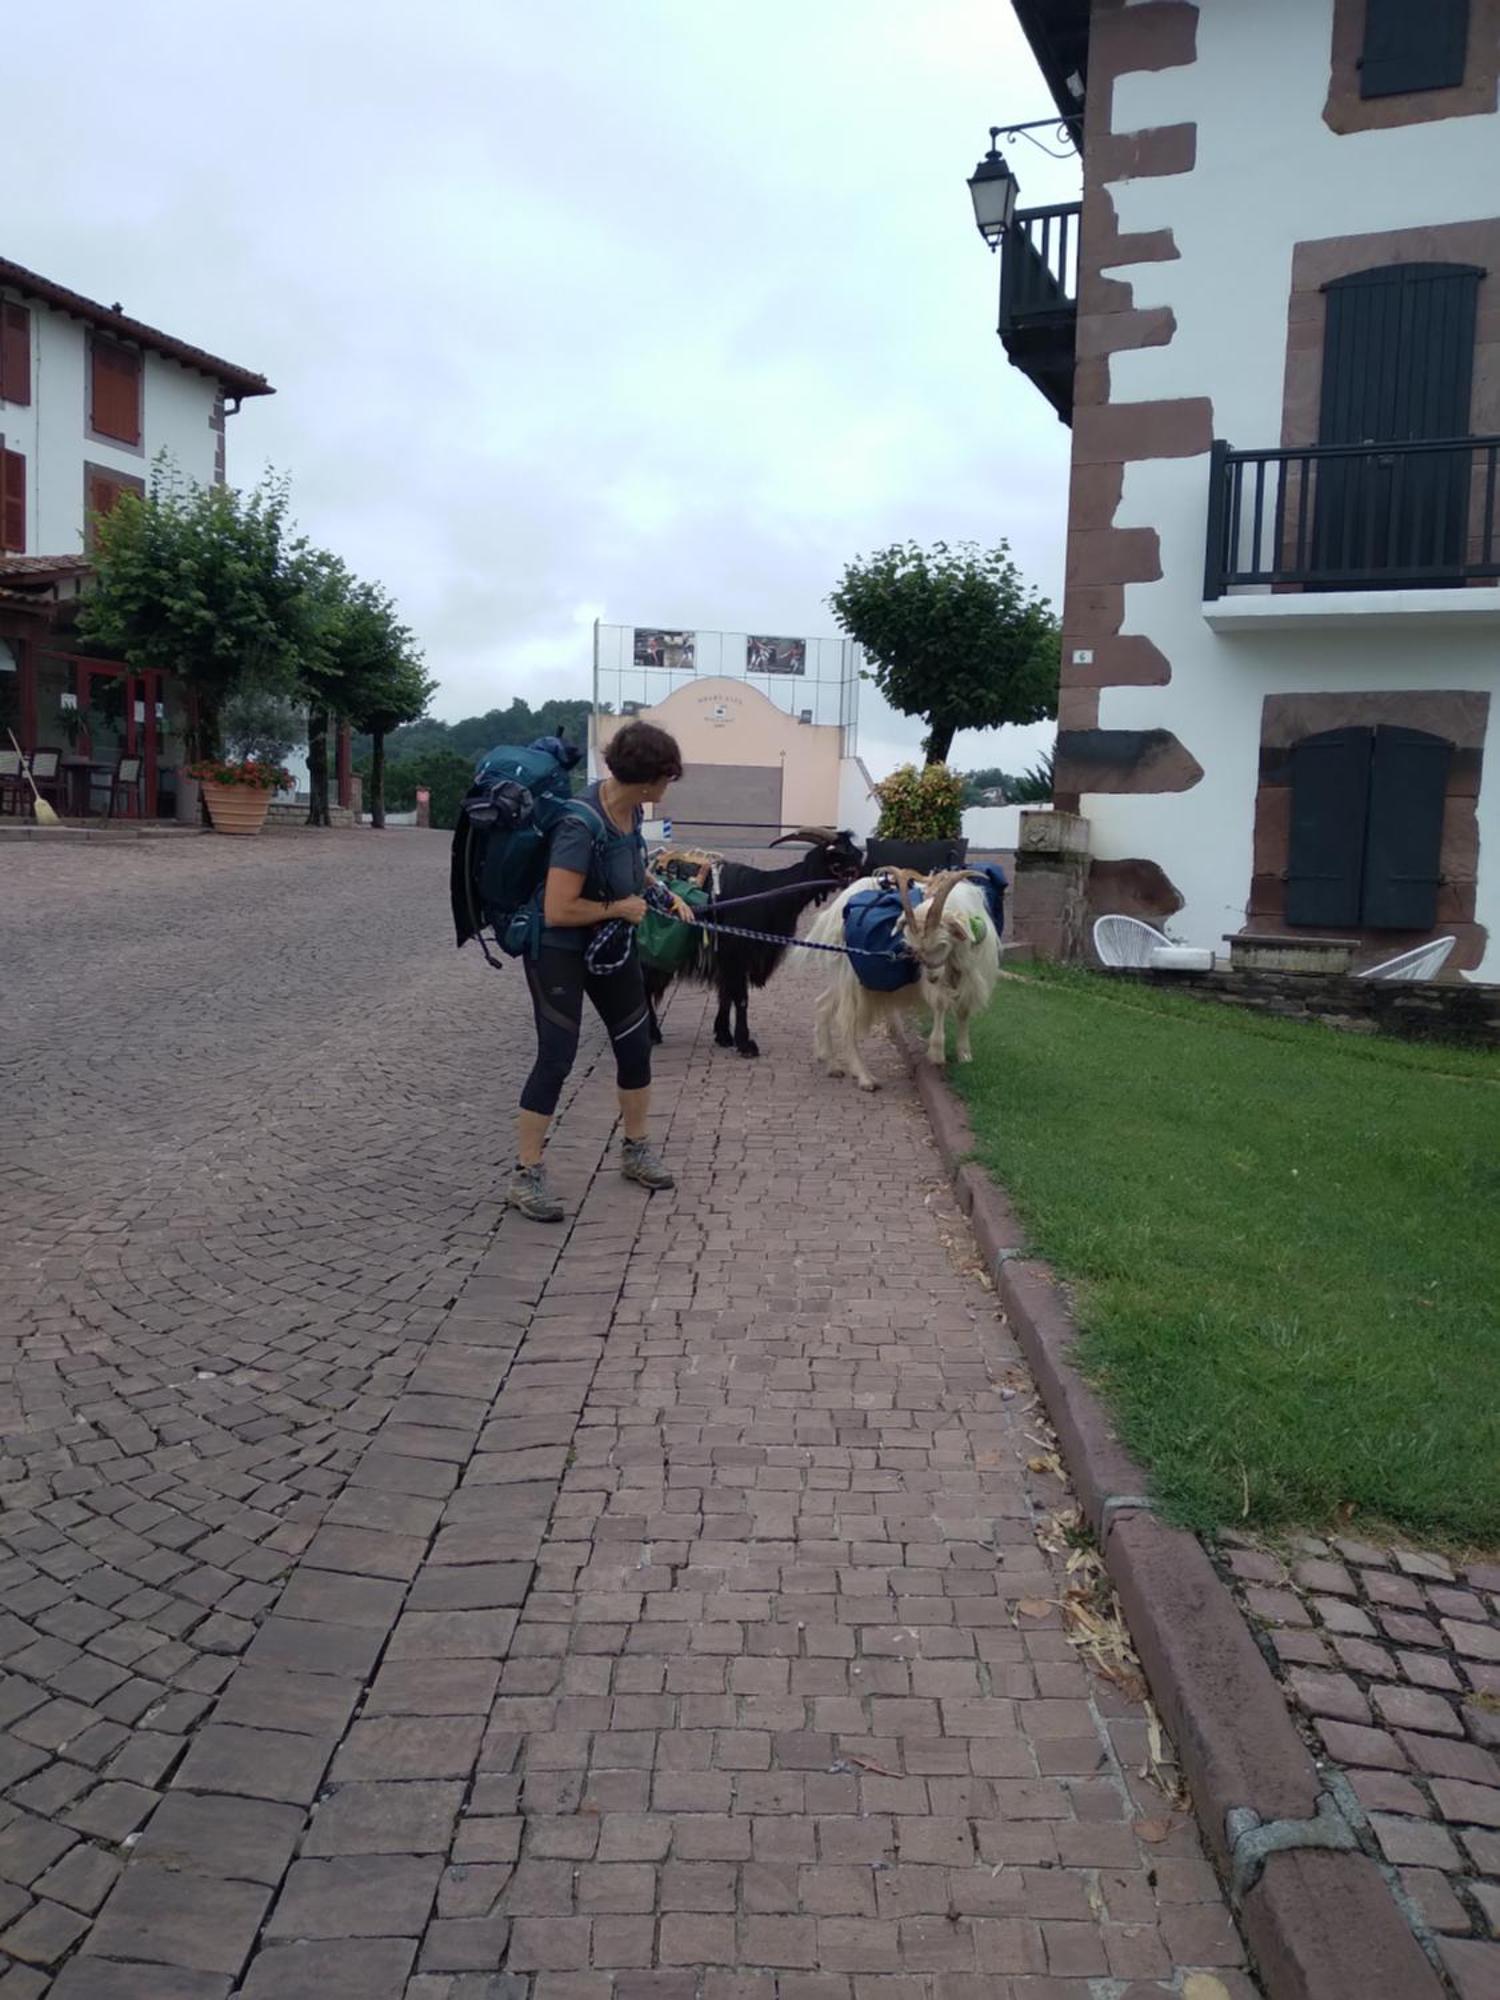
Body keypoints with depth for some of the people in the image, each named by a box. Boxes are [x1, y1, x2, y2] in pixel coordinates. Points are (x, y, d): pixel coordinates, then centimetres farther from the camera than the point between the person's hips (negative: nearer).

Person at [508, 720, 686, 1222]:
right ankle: (525, 1176, 3)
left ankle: (635, 1150, 32)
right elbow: (558, 910, -32)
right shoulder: (581, 825, -31)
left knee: (636, 1045, 14)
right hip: (559, 952, -8)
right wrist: (620, 908, -21)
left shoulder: (631, 810, -6)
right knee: (556, 1057, -8)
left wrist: (667, 897, 6)